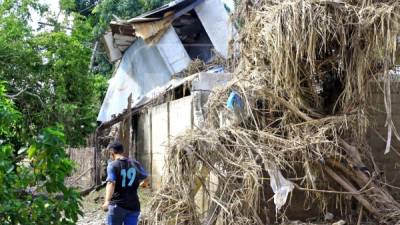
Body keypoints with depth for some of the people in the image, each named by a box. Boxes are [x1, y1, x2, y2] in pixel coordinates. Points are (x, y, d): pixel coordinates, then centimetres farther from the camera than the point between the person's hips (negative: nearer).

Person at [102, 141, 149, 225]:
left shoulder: (113, 165, -6)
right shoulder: (135, 164, 7)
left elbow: (111, 183, -23)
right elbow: (146, 181, 18)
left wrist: (107, 201, -35)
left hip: (117, 205, -3)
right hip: (133, 206, 4)